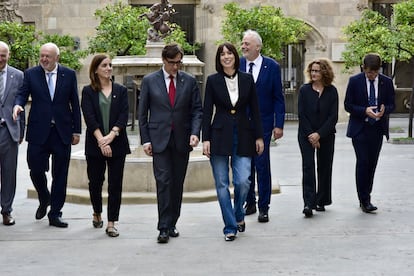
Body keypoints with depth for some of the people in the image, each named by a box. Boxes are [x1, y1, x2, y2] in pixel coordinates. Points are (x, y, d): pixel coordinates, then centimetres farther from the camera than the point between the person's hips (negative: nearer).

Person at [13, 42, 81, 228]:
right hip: (39, 131, 0)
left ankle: (55, 213, 14)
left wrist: (77, 131, 3)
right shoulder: (31, 74, 4)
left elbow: (75, 104, 6)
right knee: (36, 170, -1)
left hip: (62, 132, 0)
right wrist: (18, 104, -24)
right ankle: (44, 200, 29)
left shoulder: (69, 75, 4)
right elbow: (22, 93, 1)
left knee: (60, 175, 4)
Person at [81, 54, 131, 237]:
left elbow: (124, 115, -2)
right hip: (95, 145, -1)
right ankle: (97, 214, 35)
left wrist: (112, 135, -16)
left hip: (117, 144, 1)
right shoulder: (88, 91, 3)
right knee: (95, 182, 9)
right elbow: (89, 117, -7)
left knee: (115, 184, -2)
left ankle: (111, 224, 2)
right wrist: (101, 140, -18)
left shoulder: (121, 90, 8)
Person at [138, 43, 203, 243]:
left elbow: (197, 110, 6)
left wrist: (194, 133, -9)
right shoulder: (149, 81, 3)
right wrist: (145, 139, -1)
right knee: (163, 182, -9)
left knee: (177, 184, 7)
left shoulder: (189, 81, 7)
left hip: (182, 140, 2)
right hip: (159, 140, -2)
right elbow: (142, 113, 5)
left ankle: (171, 225, 18)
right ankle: (164, 228, -6)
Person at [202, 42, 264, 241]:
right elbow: (207, 111, 1)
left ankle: (238, 215, 20)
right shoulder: (213, 80, 2)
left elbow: (254, 110, 8)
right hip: (220, 136, 0)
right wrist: (205, 139, -5)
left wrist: (259, 136, 5)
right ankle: (230, 226, 10)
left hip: (242, 136, 1)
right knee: (222, 184, 0)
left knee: (243, 181, -8)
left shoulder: (247, 79, 6)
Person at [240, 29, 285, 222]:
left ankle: (263, 207, 7)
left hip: (263, 123, -3)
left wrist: (279, 125, -6)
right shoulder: (237, 65, 3)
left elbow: (278, 97, -1)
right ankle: (249, 203, 23)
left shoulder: (272, 66, -3)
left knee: (262, 165, -2)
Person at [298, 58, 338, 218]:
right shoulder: (304, 90, -1)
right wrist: (311, 136, -10)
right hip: (306, 135, -1)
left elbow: (333, 117, -5)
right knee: (308, 167, -11)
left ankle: (321, 201, 20)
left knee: (324, 167, 7)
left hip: (326, 135, 1)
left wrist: (319, 134, -14)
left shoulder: (332, 91, 0)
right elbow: (301, 115, -4)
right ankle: (308, 204, -16)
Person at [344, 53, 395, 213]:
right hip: (359, 129, -3)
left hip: (378, 129, 3)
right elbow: (348, 105, -3)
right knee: (363, 162, -11)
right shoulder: (354, 81, -4)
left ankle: (366, 197, 20)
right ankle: (364, 200, -7)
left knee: (372, 164, 7)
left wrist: (384, 110, -17)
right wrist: (365, 111, -20)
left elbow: (392, 104, 7)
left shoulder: (387, 82, 3)